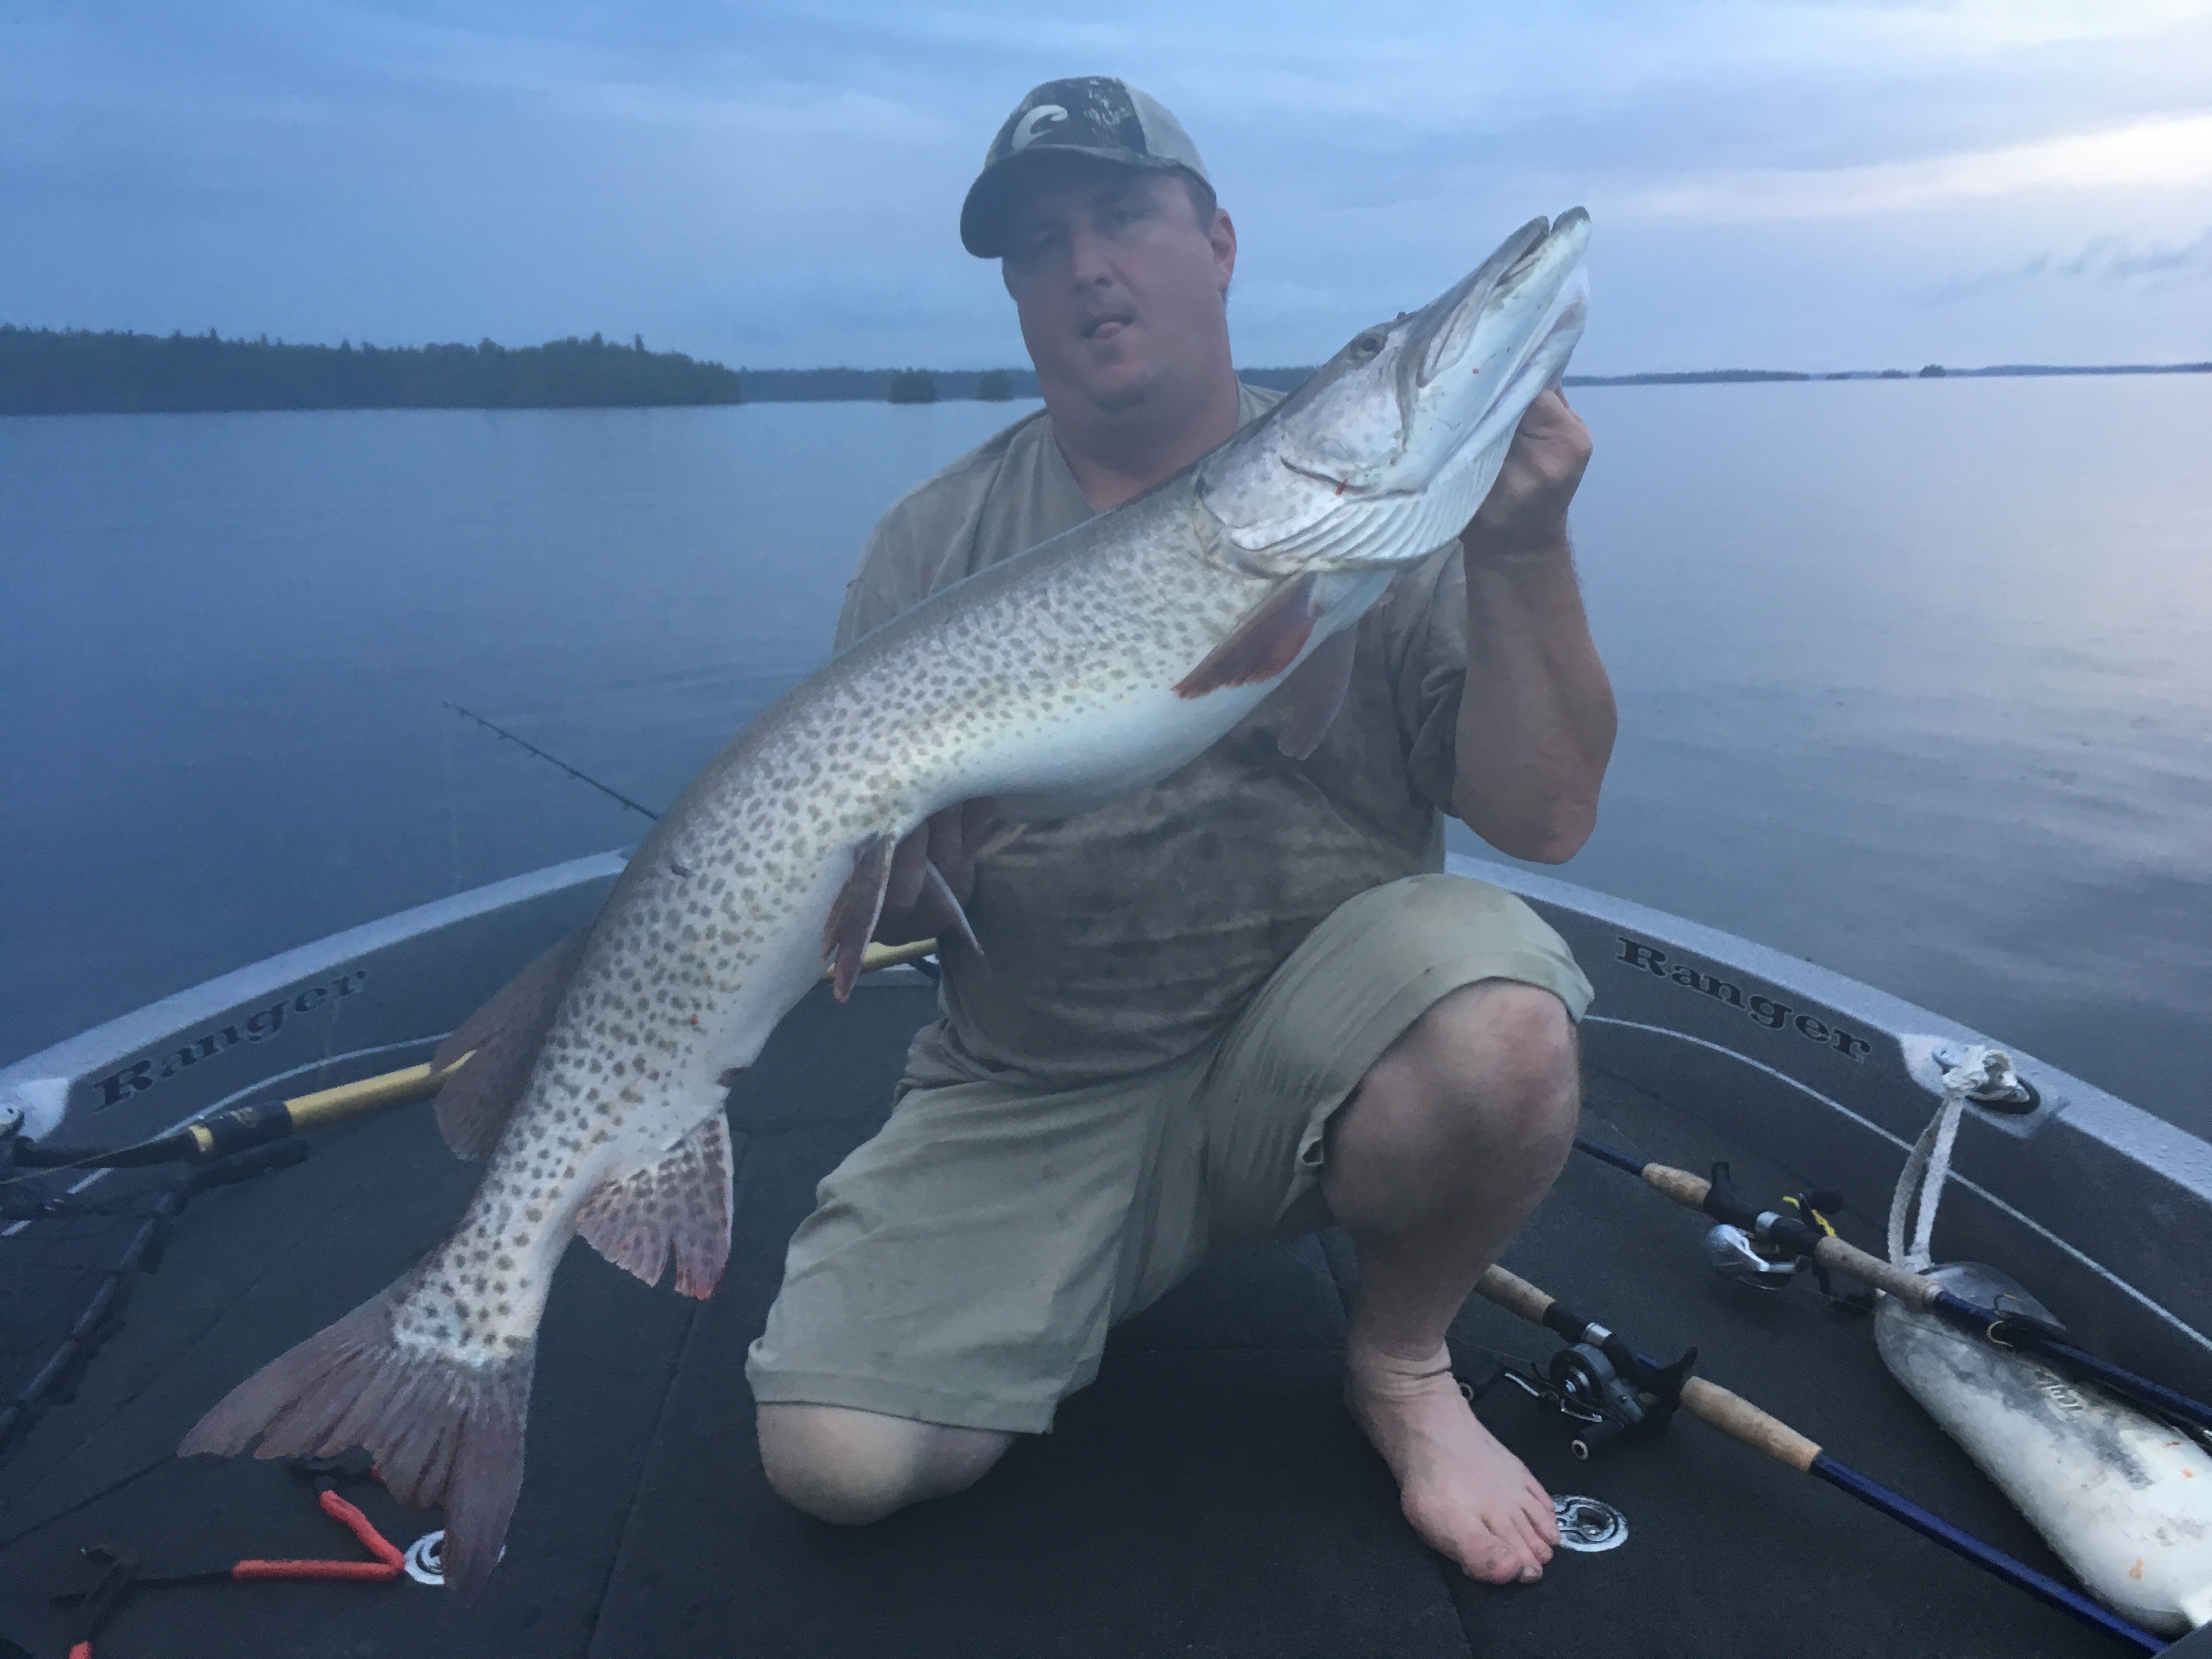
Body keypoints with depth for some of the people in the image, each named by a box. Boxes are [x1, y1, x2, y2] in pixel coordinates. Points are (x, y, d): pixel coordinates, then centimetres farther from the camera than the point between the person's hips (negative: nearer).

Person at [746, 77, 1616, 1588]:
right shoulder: (937, 548, 0)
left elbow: (1546, 820, -11)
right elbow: (885, 904, -2)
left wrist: (1523, 556, -24)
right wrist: (897, 866, -25)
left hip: (1316, 1033, 0)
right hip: (1034, 1091, 1)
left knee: (1497, 1030, -32)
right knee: (839, 1457, -14)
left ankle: (1402, 1360, 1)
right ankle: (1076, 1276, 19)